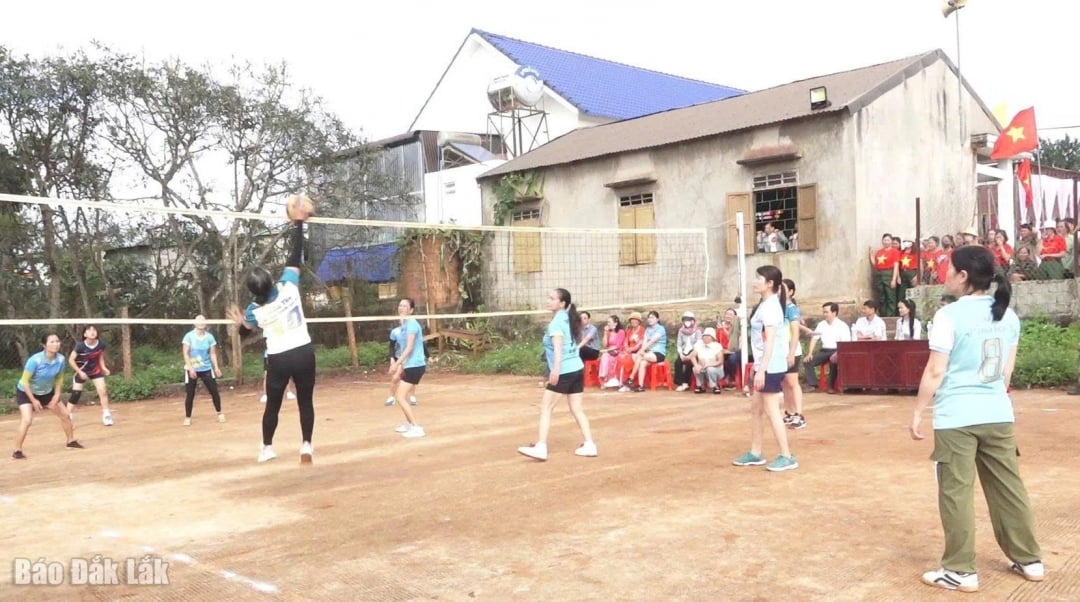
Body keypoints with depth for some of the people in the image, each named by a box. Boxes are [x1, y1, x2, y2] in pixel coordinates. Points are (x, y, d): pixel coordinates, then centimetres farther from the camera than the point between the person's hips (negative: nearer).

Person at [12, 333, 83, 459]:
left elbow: (59, 378, 0)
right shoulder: (35, 360, -33)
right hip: (25, 392, -5)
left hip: (47, 392, 5)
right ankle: (17, 451, -10)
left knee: (65, 414, 7)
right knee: (27, 420, -22)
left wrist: (57, 394, -10)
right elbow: (25, 381, -24)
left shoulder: (60, 359, -19)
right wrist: (33, 400, -24)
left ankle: (71, 441, 26)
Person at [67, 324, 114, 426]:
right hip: (81, 372, -3)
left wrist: (103, 367, -8)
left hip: (95, 370, 3)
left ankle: (106, 415, 6)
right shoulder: (80, 346, -27)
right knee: (75, 394, -3)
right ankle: (68, 418, 10)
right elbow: (71, 360, -18)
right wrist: (80, 372, -22)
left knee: (103, 391, -6)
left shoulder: (101, 344, -17)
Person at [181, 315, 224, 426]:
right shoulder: (189, 336, -9)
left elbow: (213, 353, 3)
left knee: (214, 391, 1)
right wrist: (191, 368, -18)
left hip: (206, 369, 2)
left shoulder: (210, 337, -1)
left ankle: (220, 413, 17)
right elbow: (186, 354, -10)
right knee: (190, 394, 0)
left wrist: (216, 368, -6)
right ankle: (187, 417, 13)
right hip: (192, 369, -2)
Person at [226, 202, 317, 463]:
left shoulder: (254, 310, -8)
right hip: (304, 353, 0)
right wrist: (299, 222, -3)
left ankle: (267, 448, 24)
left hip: (278, 360, 0)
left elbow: (245, 332, 11)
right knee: (305, 402, 10)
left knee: (272, 405, 15)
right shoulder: (288, 286, -12)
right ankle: (306, 446, 9)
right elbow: (295, 257, -7)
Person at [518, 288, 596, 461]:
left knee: (545, 408, -5)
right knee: (577, 409, 12)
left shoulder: (557, 320, -9)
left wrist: (556, 369, -33)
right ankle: (589, 445, 12)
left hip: (564, 372, -9)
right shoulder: (568, 318, 16)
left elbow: (558, 346, -23)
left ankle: (541, 448, -9)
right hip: (577, 369, 9)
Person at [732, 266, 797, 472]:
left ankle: (787, 457, 1)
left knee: (771, 412, -5)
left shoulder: (771, 307, -15)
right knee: (756, 409, 15)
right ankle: (755, 453, 23)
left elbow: (770, 341, -21)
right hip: (764, 366, 10)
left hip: (771, 367, -10)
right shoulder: (765, 305, 14)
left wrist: (762, 370, -24)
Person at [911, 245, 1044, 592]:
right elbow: (1008, 370, 16)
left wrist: (917, 412, -3)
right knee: (1008, 488, 16)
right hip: (998, 414, 7)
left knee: (956, 493, 1)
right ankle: (1029, 560, 27)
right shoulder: (1008, 315, 9)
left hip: (956, 416, -6)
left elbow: (935, 372, -11)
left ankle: (961, 571, 6)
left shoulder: (950, 315, -11)